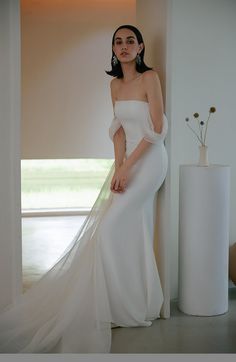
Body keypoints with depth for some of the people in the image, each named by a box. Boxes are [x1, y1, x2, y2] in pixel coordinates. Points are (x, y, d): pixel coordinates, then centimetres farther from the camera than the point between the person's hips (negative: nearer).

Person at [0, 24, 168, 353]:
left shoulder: (150, 77, -8)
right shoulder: (115, 84, 12)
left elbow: (156, 128, -13)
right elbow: (119, 129, 7)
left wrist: (126, 167, -17)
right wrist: (118, 166, -8)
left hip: (149, 159, -7)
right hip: (129, 160, 7)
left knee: (110, 228, -12)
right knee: (133, 235, 7)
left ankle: (121, 306, 0)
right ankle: (135, 305, 16)